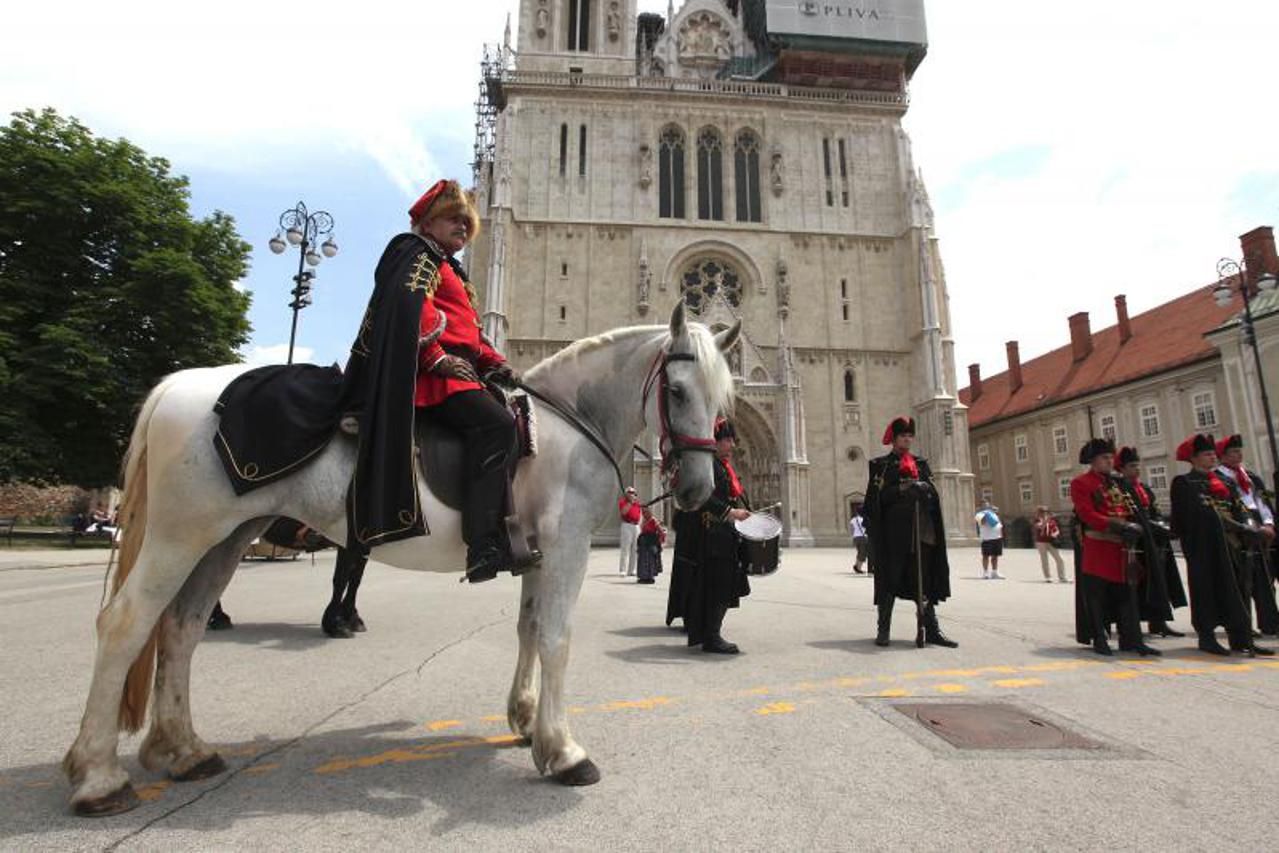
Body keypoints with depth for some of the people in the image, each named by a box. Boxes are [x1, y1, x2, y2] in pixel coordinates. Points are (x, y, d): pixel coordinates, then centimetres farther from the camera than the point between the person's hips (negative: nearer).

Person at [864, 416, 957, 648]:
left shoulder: (921, 463, 17)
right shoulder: (880, 465, 5)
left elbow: (934, 495, 12)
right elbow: (877, 498, -6)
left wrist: (923, 488, -10)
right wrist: (901, 489, -19)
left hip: (922, 531, 4)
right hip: (894, 534, -3)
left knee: (925, 582, 6)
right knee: (889, 580, 1)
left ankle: (931, 630, 14)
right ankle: (884, 630, 11)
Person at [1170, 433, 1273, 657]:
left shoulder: (1226, 482, 20)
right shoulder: (1183, 483, -2)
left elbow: (1239, 508, 15)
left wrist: (1248, 527, -2)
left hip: (1232, 543, 7)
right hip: (1205, 545, -7)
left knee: (1238, 589, 7)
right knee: (1207, 588, -3)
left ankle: (1241, 638, 13)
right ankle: (1206, 637, 3)